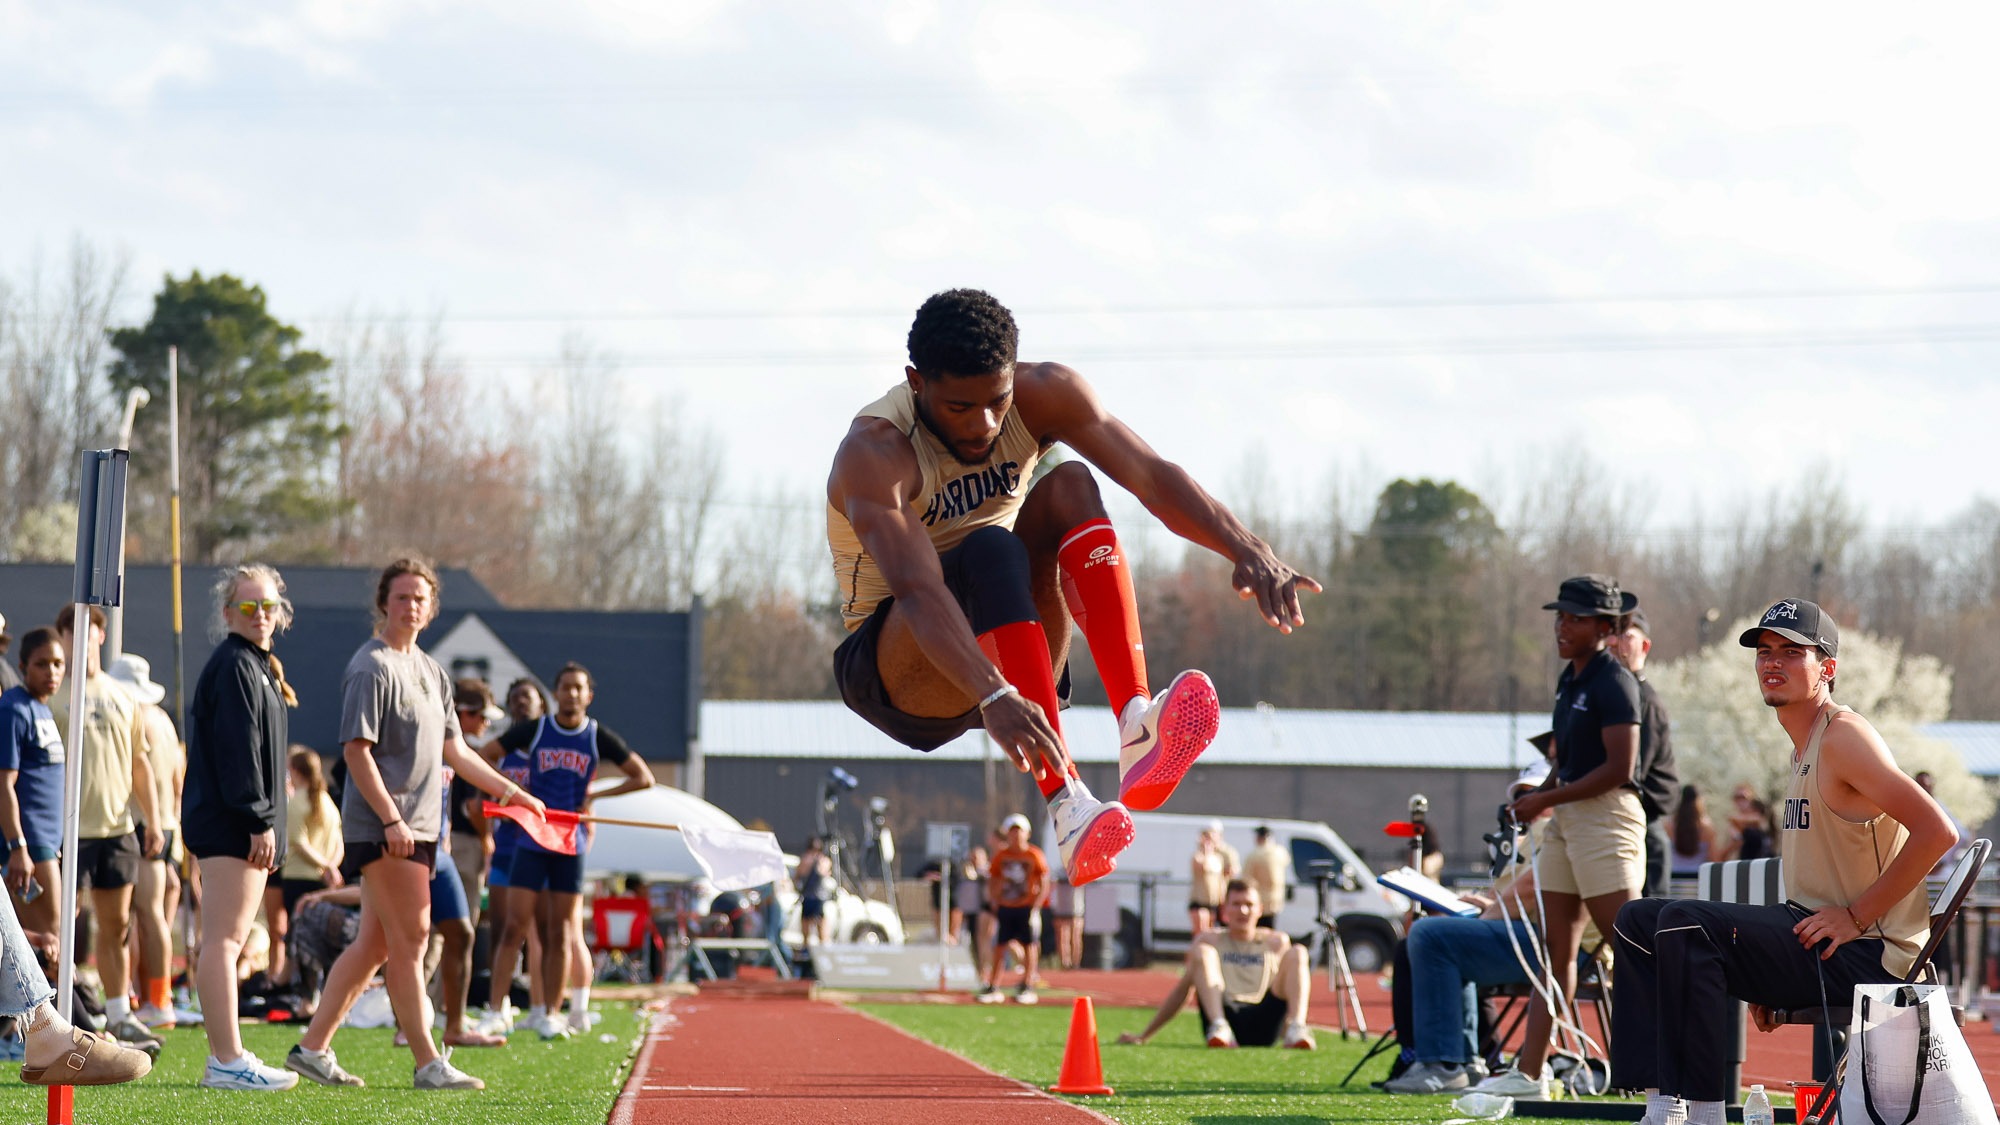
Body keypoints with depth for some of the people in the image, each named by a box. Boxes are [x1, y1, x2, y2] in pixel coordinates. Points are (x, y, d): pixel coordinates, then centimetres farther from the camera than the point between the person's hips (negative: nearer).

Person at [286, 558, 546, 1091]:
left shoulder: (432, 672, 18)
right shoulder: (372, 668, -9)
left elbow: (453, 750, 25)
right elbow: (356, 750, -15)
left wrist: (510, 792, 22)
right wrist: (391, 819, -21)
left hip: (418, 827, 9)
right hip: (381, 827, -9)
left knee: (376, 943, 9)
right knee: (409, 938, -7)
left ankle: (314, 1046, 13)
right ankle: (427, 1062, -5)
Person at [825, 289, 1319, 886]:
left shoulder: (1042, 397, -8)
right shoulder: (874, 452, -24)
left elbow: (1149, 474, -19)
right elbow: (915, 589, -40)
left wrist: (1247, 548, -38)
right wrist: (993, 698, -56)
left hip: (1012, 669, 5)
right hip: (893, 674, -5)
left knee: (1069, 485, -22)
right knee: (991, 550, -35)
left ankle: (1137, 731, -38)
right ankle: (1061, 803, -48)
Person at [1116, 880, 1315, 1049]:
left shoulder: (1275, 942, 23)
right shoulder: (1210, 940, 21)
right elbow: (1181, 991, 22)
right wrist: (1142, 1037, 18)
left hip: (1263, 1025, 1)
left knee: (1297, 953, -15)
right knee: (1201, 951, -20)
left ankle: (1297, 1031, -41)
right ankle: (1219, 1027, -44)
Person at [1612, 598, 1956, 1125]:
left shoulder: (1844, 736, -12)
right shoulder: (1802, 748, 18)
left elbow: (1935, 830, -21)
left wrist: (1856, 915, -18)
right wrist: (1766, 984, 15)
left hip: (1865, 954, -10)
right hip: (1815, 938, 10)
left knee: (1684, 924, -26)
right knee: (1638, 920, 8)